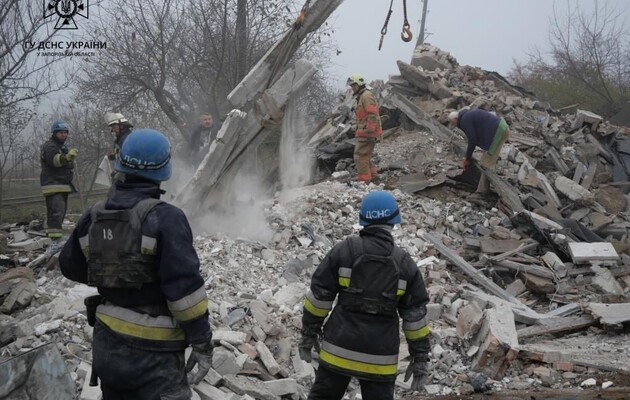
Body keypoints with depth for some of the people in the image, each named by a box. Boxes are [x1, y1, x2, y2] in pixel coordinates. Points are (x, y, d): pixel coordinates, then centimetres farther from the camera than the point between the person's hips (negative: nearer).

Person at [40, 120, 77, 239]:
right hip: (53, 185, -10)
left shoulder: (62, 147, 24)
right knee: (56, 211, -21)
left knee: (61, 211, 15)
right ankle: (56, 238, -28)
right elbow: (55, 160, -30)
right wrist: (67, 156, -47)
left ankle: (50, 234, 26)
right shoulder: (49, 146, -9)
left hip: (63, 186, 10)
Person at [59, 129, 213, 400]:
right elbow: (184, 286, -21)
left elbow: (70, 266, 14)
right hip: (152, 350, -7)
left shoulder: (94, 217, 1)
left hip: (107, 343, 7)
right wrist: (202, 343, -14)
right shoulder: (165, 218, -19)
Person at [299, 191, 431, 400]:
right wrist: (420, 356, 10)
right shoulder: (405, 264, -1)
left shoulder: (343, 251, -5)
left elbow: (320, 295, -3)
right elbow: (415, 314, 2)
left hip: (339, 347, 0)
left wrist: (309, 332, 8)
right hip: (380, 357, 1)